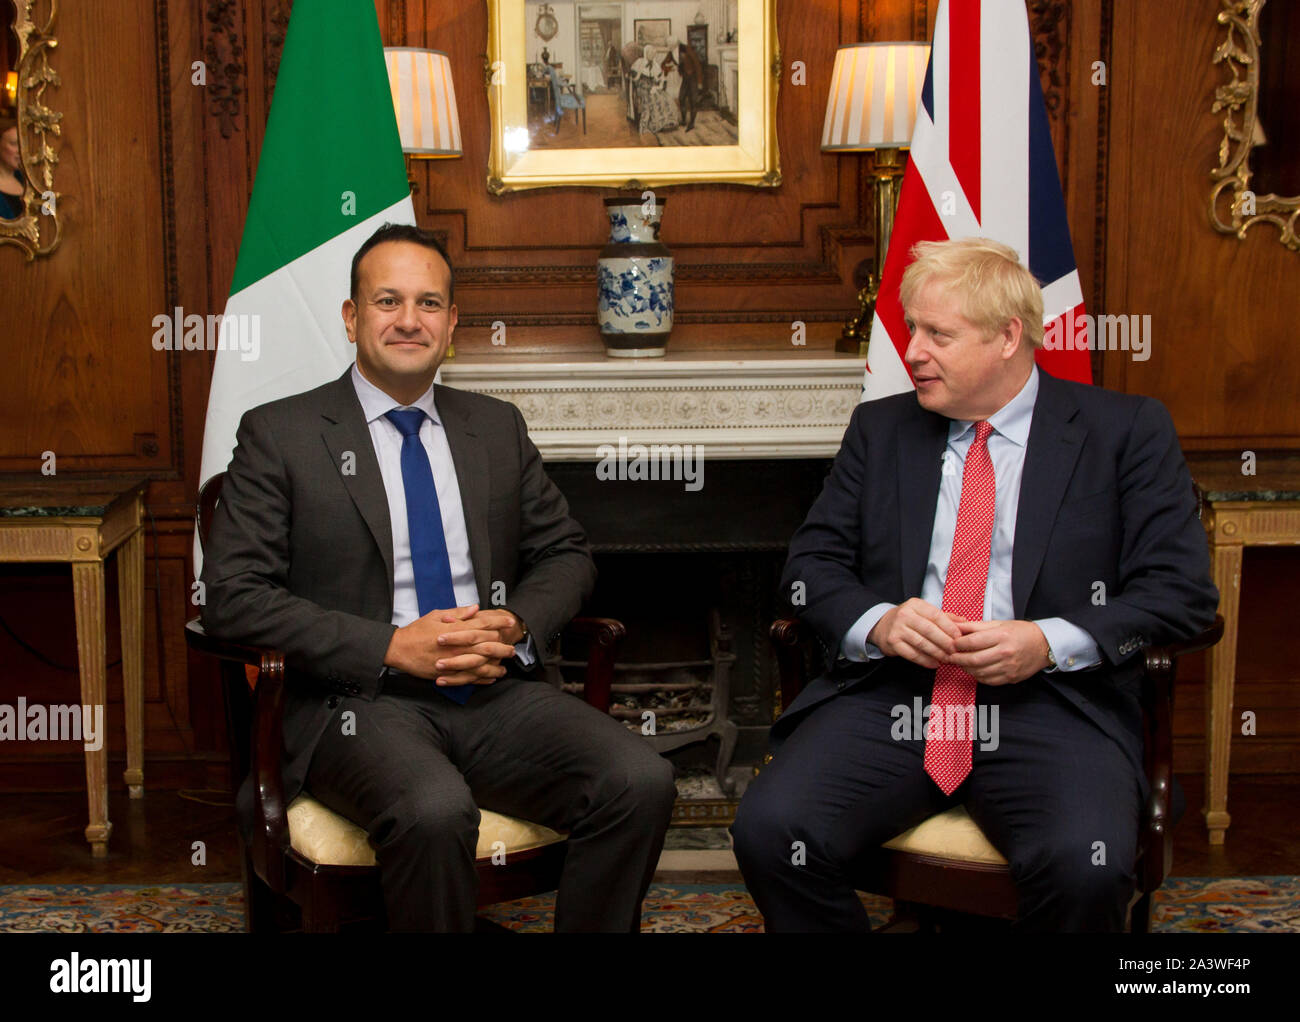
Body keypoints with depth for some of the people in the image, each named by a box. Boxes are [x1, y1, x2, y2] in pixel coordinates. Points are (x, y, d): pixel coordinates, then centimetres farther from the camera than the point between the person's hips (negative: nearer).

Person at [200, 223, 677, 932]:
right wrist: (391, 647, -14)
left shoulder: (498, 427, 17)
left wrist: (516, 625, -4)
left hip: (495, 693, 5)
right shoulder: (279, 435, 3)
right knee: (435, 810, -37)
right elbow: (232, 598, -5)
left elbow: (565, 554, 20)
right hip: (359, 700, -4)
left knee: (640, 782, -22)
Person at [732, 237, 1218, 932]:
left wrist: (1052, 642, -12)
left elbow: (1181, 589, 3)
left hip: (1049, 704, -2)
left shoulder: (1126, 431, 7)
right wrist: (877, 622, -8)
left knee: (1086, 868, -33)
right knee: (769, 828, -25)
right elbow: (812, 563, 15)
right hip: (890, 696, 3)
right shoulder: (879, 430, 17)